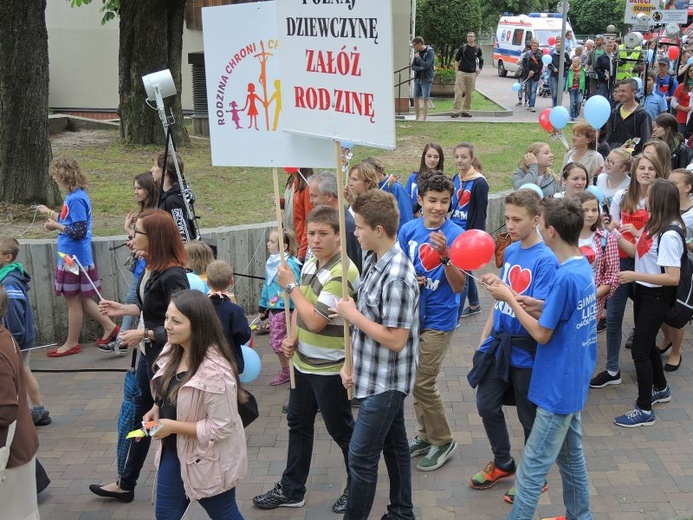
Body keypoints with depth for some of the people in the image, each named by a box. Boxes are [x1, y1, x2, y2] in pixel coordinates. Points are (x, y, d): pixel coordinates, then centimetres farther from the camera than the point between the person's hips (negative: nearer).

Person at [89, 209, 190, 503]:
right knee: (141, 415, 20)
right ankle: (125, 484, 35)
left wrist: (145, 334, -23)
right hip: (149, 355, 10)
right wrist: (124, 309, 5)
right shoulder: (151, 267, 1)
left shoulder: (172, 276, -26)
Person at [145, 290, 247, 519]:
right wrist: (157, 409, -6)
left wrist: (173, 427, -25)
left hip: (207, 460, -8)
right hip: (173, 452, 8)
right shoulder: (172, 351, -5)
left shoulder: (215, 371, -32)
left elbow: (221, 428, -28)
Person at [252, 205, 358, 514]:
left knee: (341, 430, 8)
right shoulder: (310, 264, 4)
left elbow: (315, 320, -27)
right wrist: (292, 337, -2)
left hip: (329, 369, -9)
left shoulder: (342, 273, -24)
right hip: (303, 362, 9)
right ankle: (292, 489, 32)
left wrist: (290, 285, -18)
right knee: (298, 424, 18)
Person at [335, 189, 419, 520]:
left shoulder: (397, 277, -26)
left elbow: (396, 340, -26)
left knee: (361, 456, -1)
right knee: (394, 445, 21)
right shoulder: (372, 260, 2)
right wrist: (351, 362, 5)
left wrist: (353, 316, -18)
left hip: (386, 381, -9)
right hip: (375, 376, 9)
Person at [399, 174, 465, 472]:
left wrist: (445, 255, -32)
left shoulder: (455, 235, -14)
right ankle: (425, 435, 32)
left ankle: (443, 441, 14)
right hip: (412, 313, 5)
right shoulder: (408, 230, -1)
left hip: (439, 319, -5)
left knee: (423, 383, -5)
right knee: (416, 380, 14)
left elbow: (459, 286, -17)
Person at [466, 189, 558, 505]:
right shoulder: (510, 251, 5)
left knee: (530, 417, 9)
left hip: (525, 352, -7)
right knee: (487, 406, 16)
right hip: (498, 344, 7)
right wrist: (485, 336, 14)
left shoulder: (546, 260, -18)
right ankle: (503, 464, 38)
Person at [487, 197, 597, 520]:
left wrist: (509, 299, -12)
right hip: (573, 380, 9)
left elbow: (542, 334, -20)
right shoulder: (583, 266, 2)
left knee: (533, 466, 0)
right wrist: (526, 302, -2)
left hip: (558, 386, -9)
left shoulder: (565, 277, -26)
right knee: (571, 454, 22)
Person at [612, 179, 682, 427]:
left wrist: (635, 276, -29)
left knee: (639, 349, -4)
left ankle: (645, 410, 8)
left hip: (656, 297, -9)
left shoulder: (669, 235, -26)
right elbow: (635, 251, 11)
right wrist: (615, 234, 5)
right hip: (643, 291, 9)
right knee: (646, 344, 24)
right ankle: (660, 389, 46)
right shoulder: (653, 226, 0)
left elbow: (673, 278, -27)